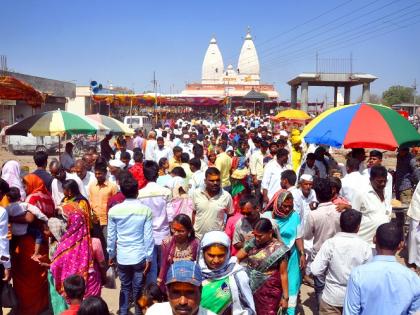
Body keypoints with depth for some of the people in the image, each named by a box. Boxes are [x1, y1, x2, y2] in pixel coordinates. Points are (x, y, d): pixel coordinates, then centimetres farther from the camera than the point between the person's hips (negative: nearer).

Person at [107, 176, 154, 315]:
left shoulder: (114, 210, -6)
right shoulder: (145, 210, -11)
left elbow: (111, 235, 0)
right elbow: (148, 236, -9)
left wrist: (111, 254, 13)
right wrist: (149, 257, -1)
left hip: (122, 256, 2)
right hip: (140, 256, -2)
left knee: (125, 287, 18)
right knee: (138, 289, 12)